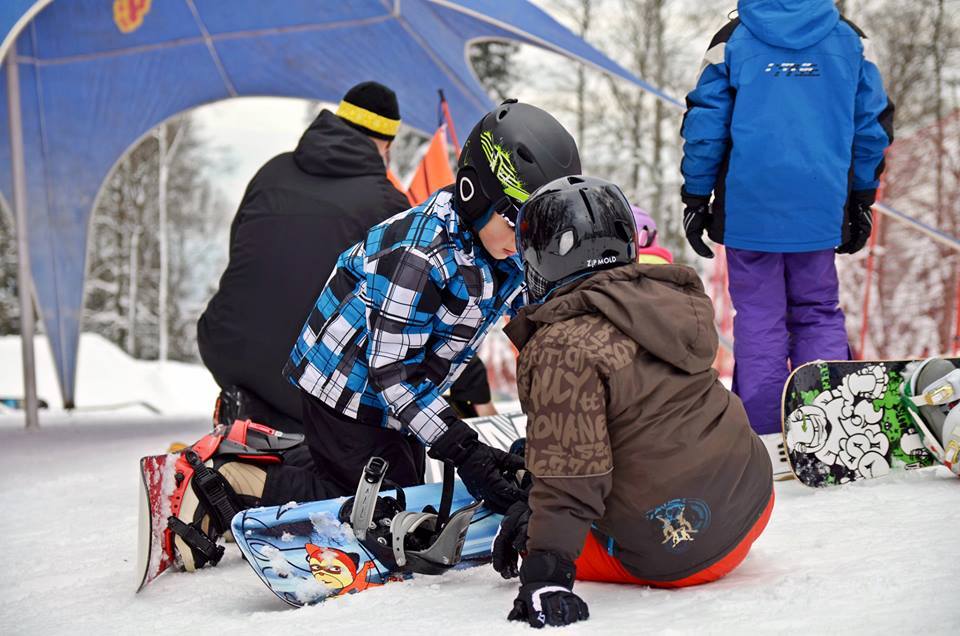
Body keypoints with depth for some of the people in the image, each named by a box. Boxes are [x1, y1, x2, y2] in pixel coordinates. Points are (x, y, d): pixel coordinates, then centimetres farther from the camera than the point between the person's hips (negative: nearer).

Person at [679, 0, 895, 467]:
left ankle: (766, 437, 4)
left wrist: (695, 199, 6)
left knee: (758, 317, 6)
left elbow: (705, 126, -2)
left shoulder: (733, 39, -2)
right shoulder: (849, 39, 3)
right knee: (819, 313, 13)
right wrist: (861, 203, 17)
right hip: (820, 210, 2)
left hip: (749, 206, -2)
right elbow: (873, 126, 8)